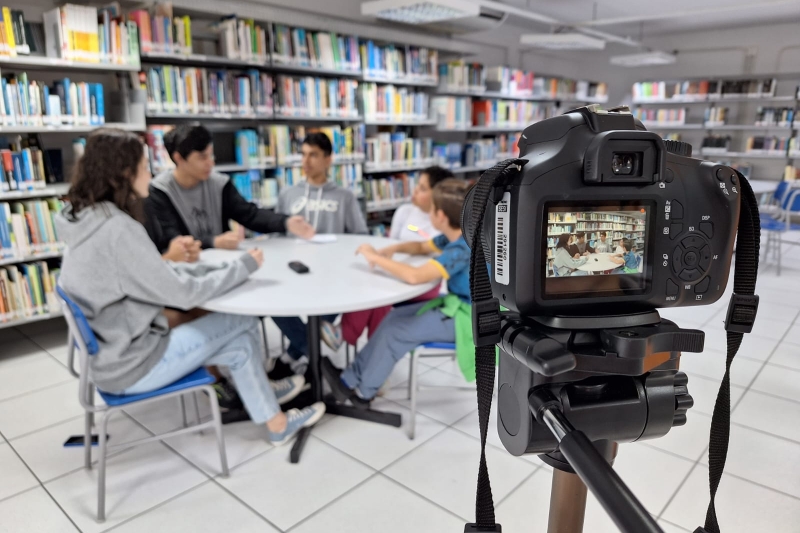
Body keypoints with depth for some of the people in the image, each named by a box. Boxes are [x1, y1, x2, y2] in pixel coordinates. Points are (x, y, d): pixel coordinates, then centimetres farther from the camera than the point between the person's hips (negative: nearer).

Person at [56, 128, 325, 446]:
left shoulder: (89, 220, 4)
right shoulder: (117, 230, -26)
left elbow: (158, 275, 8)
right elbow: (183, 294, -22)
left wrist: (223, 267, 0)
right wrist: (243, 266, -9)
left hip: (112, 353, 8)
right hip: (130, 366, -8)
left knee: (239, 344, 10)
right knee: (243, 323, 3)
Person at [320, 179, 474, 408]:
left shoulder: (463, 249, -30)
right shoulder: (455, 236, 1)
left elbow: (415, 276, -40)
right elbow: (422, 247, 18)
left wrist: (375, 257, -27)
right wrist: (394, 249, -3)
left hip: (467, 317, -9)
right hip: (456, 305, 9)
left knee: (395, 331, -9)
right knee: (396, 316, 6)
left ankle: (362, 392, 13)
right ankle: (351, 379, 12)